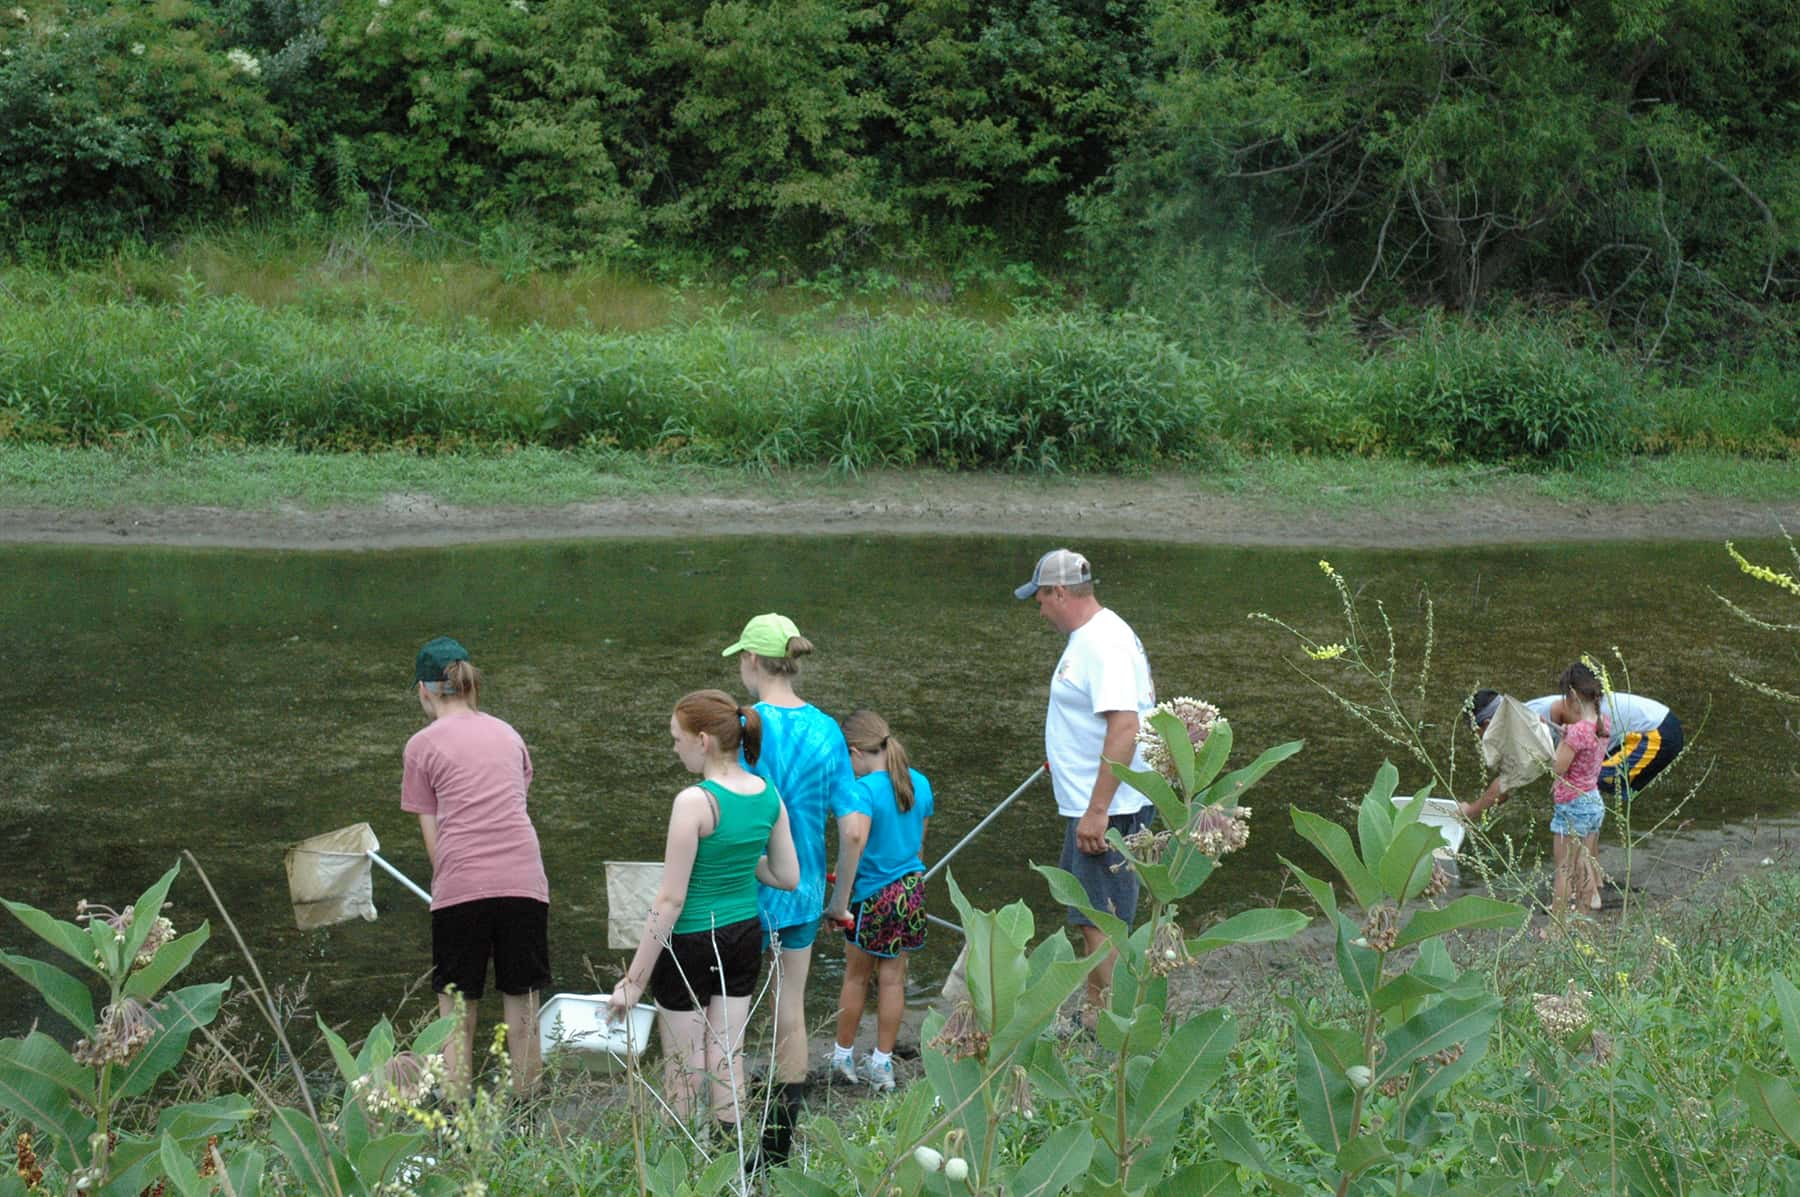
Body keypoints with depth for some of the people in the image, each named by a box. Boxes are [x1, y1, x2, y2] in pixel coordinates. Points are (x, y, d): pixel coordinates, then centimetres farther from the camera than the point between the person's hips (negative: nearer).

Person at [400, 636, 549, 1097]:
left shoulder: (424, 744, 5)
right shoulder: (508, 734, 17)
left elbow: (432, 836, 5)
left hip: (460, 886, -3)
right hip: (524, 881, 3)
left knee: (456, 1013, 9)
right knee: (522, 1008, 11)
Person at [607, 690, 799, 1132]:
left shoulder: (695, 802, -21)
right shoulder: (769, 794, -2)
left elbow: (670, 900, -20)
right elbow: (789, 878, 6)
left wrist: (634, 980, -14)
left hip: (691, 944, -6)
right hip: (745, 935, 6)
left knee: (683, 1067, 7)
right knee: (727, 1055, 15)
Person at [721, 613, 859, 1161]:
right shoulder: (828, 731, -2)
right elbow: (853, 831, -2)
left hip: (745, 895, -5)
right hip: (803, 892, 5)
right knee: (790, 1014, 15)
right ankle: (782, 1144, 23)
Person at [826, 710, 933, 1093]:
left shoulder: (864, 791, -19)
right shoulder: (920, 784, 3)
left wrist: (839, 904, -27)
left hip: (874, 897, -5)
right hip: (912, 890, 6)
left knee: (856, 976, 13)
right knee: (892, 978, 12)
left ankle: (842, 1055, 28)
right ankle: (882, 1064, 19)